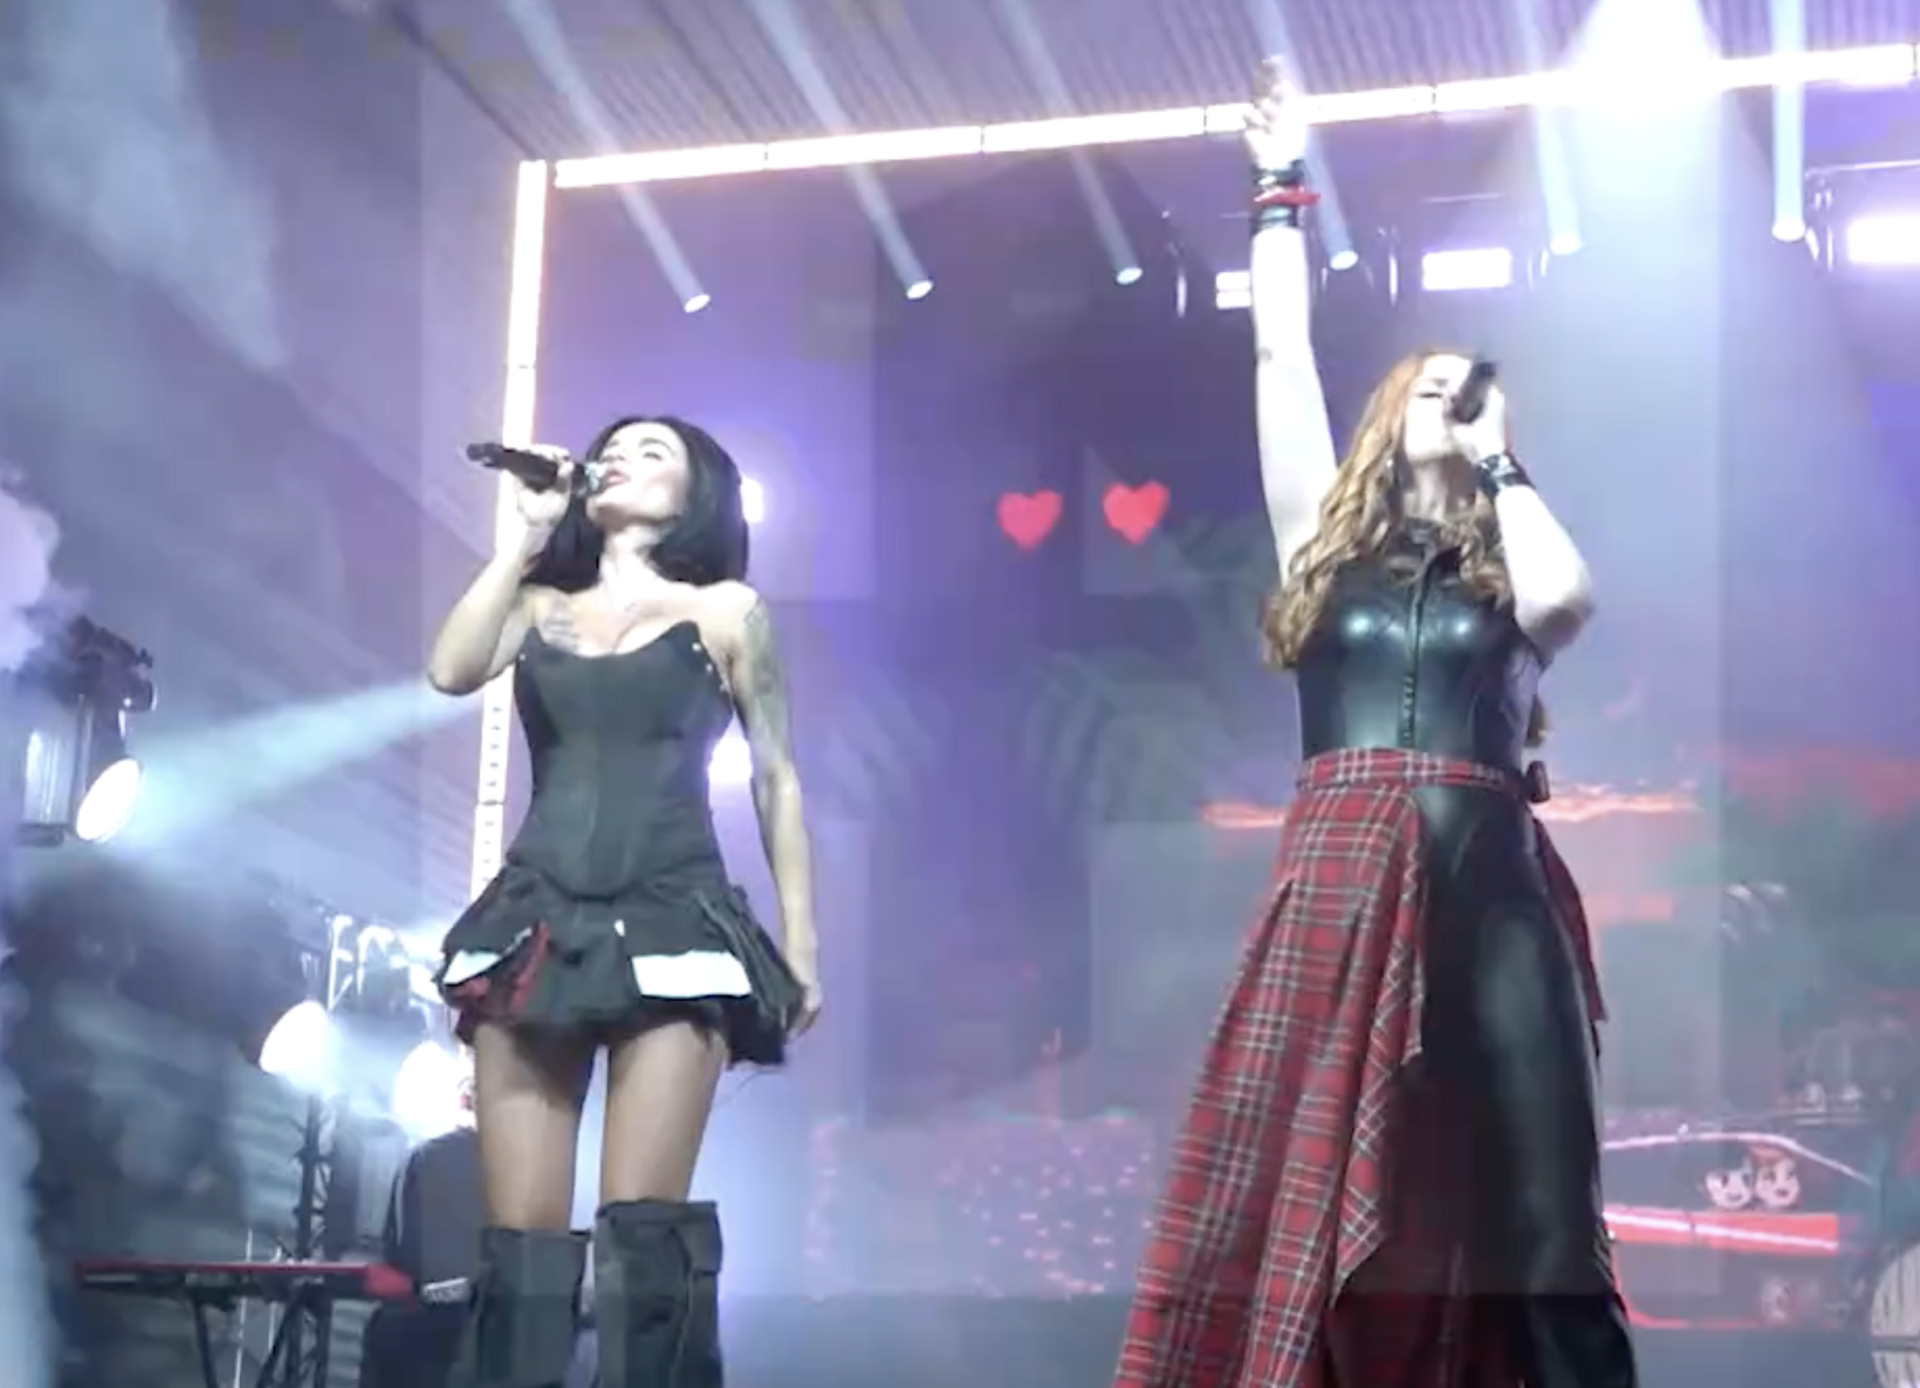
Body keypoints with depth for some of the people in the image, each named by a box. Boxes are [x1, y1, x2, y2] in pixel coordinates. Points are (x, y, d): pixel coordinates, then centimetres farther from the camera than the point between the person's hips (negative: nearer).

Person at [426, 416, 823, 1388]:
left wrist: (801, 945, 4)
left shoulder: (726, 611, 11)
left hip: (669, 930, -3)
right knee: (520, 1235, -5)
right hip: (537, 928, 3)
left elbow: (774, 780, 10)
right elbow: (451, 671, -2)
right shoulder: (540, 609, 18)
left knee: (641, 1227, -14)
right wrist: (524, 535, 6)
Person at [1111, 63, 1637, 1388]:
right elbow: (1282, 358, 17)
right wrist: (1284, 193, 20)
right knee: (1291, 1200, -8)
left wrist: (1500, 459, 8)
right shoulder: (1326, 542, 18)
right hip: (1337, 884, 0)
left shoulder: (1507, 576, 17)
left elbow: (1563, 597, -7)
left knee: (1532, 1219, -3)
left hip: (1486, 888, 0)